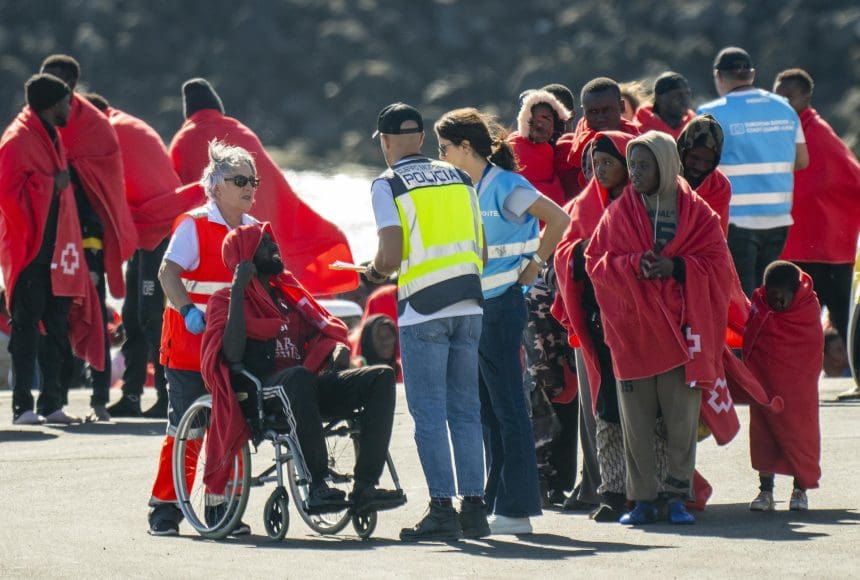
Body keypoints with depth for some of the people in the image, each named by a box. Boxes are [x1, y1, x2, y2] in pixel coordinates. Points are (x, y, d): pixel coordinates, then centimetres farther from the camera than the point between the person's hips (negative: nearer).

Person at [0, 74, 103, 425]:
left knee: (57, 327, 9)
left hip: (54, 248, 9)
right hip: (29, 250, -9)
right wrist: (52, 183, -17)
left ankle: (51, 403, 14)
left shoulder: (52, 137, 19)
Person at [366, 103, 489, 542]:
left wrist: (374, 272, 8)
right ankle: (474, 507, 8)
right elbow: (480, 252, 13)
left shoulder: (388, 185, -3)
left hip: (423, 312, -5)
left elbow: (391, 256, -12)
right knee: (466, 410, 9)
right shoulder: (458, 178, 13)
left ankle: (442, 511, -4)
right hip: (468, 307, 5)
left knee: (429, 413, -1)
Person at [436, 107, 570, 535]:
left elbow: (558, 219, -20)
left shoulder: (504, 185, -12)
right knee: (487, 408, 12)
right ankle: (494, 502, 17)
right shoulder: (470, 188, 14)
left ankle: (516, 510, -6)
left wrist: (533, 267, -13)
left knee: (506, 407, -7)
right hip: (476, 306, 9)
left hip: (501, 303, -9)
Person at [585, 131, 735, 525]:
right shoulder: (618, 213, 8)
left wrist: (677, 267, -15)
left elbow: (717, 264, 1)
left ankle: (677, 496, 6)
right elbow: (595, 262, 4)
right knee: (635, 421, 0)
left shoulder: (696, 213, 5)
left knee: (682, 418, -2)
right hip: (632, 330, 1)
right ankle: (642, 500, 5)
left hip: (681, 329, -1)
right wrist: (632, 264, -14)